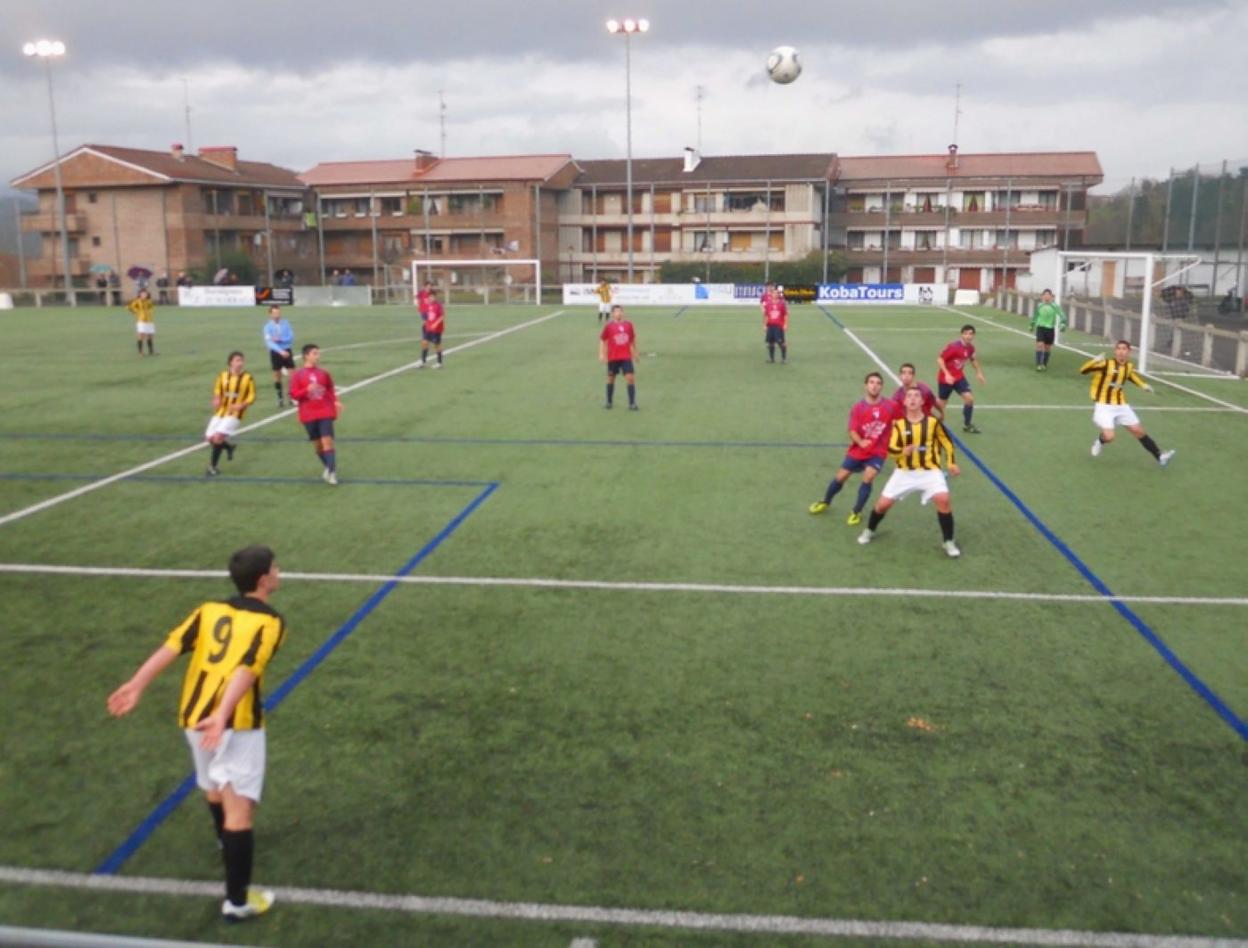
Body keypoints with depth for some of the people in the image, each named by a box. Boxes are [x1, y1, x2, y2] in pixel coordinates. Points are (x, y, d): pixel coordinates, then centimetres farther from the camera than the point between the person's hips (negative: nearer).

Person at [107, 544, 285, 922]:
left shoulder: (209, 609, 12)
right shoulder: (270, 621, -4)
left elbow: (171, 647, -1)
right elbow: (247, 670, -19)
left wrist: (136, 686, -6)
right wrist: (222, 715, -28)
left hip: (193, 715, 7)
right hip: (236, 721, -7)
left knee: (214, 786, 31)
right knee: (239, 807, -4)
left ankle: (228, 841, 57)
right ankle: (237, 900, -4)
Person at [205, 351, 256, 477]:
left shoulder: (247, 378, -7)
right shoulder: (222, 376, 3)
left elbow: (252, 396, -2)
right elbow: (217, 391, 16)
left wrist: (242, 405, -20)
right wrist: (216, 400, -6)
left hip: (234, 414, -5)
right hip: (220, 412, 5)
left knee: (218, 438, -18)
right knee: (210, 438, 3)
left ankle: (213, 466, 0)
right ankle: (229, 446, 34)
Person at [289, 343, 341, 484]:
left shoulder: (323, 373, 5)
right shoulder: (298, 375, -2)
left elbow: (330, 390, 13)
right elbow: (293, 394, -5)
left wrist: (335, 401, -5)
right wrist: (307, 390, -21)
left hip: (325, 413, 0)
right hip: (309, 415, 0)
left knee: (327, 441, -12)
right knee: (317, 444, 8)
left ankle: (332, 472, -13)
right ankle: (329, 467, 28)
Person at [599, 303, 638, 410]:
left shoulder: (628, 325, 3)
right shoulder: (609, 326, -4)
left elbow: (633, 339, 16)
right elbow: (602, 340, 3)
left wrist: (635, 352, 20)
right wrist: (601, 354, -4)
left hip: (626, 357, 1)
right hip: (612, 357, -1)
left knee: (631, 378, -9)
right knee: (611, 378, 11)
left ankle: (632, 403, -4)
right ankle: (609, 402, 27)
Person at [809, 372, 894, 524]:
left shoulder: (889, 406, -10)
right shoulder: (858, 407, -11)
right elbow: (852, 431, -18)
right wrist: (861, 442, -37)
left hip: (878, 452, -1)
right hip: (858, 450, 1)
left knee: (868, 478, -19)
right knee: (841, 477, 8)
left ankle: (856, 512, 1)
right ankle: (825, 502, 35)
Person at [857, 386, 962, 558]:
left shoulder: (933, 422, -4)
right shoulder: (898, 424, -1)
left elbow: (947, 443, 9)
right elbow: (891, 450, -6)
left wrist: (951, 463, -1)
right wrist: (903, 451, -27)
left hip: (930, 471, -2)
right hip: (904, 472, 2)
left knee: (943, 499, -25)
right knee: (883, 503, -1)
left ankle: (948, 541, -7)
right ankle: (870, 530, 30)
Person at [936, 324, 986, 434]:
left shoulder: (970, 347, -2)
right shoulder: (953, 346, -25)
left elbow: (973, 359, 19)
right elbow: (939, 359, -23)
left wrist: (979, 372, 16)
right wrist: (947, 374, -31)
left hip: (959, 376, 6)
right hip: (945, 377, -5)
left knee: (969, 398, -8)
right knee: (940, 404, 4)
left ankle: (967, 425, 6)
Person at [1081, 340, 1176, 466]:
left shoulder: (1129, 367, 3)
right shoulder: (1105, 364, -17)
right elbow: (1083, 371, -25)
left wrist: (1143, 385, 17)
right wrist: (1095, 361, -41)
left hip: (1121, 405, 5)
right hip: (1104, 406, -5)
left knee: (1139, 431, 5)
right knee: (1109, 437, -18)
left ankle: (1160, 456, 14)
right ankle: (1099, 441, 19)